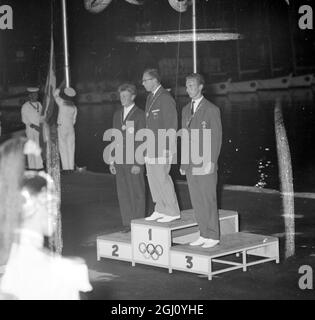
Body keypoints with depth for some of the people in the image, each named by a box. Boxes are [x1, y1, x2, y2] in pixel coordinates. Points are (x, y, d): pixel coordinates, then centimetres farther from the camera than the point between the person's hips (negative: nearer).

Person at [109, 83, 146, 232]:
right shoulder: (117, 115, 15)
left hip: (134, 161, -6)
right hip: (120, 161, 6)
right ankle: (127, 223, 13)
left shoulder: (140, 115, -5)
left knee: (137, 193, 0)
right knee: (123, 193, 7)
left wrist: (139, 163, -14)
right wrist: (112, 161, 12)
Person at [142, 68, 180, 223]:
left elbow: (171, 125, -15)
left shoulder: (165, 98, -12)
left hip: (162, 144, -9)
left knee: (162, 177, -7)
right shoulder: (150, 97, 16)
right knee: (152, 176, 9)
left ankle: (172, 211, 2)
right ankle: (160, 210, 17)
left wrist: (166, 146, -18)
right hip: (151, 144, 9)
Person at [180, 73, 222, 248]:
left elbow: (216, 137, -7)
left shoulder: (212, 109, -5)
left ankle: (213, 236, 3)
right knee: (196, 201, 7)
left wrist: (211, 161, -14)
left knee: (208, 200, -4)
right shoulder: (186, 110, 15)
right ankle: (204, 234, 14)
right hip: (190, 165, 6)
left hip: (205, 163, -6)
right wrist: (183, 162, 14)